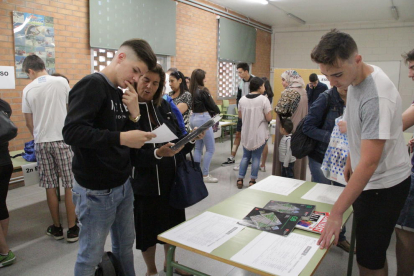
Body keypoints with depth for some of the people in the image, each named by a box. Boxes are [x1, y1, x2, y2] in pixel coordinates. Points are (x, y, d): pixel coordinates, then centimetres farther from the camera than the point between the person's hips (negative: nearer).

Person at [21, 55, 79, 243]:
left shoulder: (28, 90, 1)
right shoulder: (61, 82, -3)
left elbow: (29, 123, 5)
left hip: (41, 142, 2)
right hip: (63, 139, -1)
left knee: (50, 187, 10)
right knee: (70, 186, 4)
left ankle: (57, 228, 21)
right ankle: (72, 229, 9)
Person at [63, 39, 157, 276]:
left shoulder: (121, 94, 9)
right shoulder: (92, 85, -14)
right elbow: (72, 132, -26)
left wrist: (134, 114, -6)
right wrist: (120, 138, -31)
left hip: (123, 185, 8)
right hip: (96, 191, -7)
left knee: (125, 246, 19)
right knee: (91, 256, 8)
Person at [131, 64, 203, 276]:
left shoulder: (164, 106, 2)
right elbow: (130, 155, -19)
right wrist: (157, 154, -33)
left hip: (172, 177, 5)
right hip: (146, 183, -5)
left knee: (173, 223, 21)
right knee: (148, 228, 12)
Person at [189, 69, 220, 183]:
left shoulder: (191, 91, 6)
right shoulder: (203, 91, -16)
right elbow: (212, 105, -9)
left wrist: (210, 111, 6)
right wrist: (217, 111, 13)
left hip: (193, 118, 8)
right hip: (203, 119, -8)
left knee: (198, 147, 16)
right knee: (210, 149, 1)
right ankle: (205, 175, 4)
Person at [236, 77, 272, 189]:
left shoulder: (242, 99, 0)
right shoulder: (264, 99, -13)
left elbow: (240, 116, 10)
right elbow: (269, 118, -13)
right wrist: (261, 115, 6)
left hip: (246, 133, 4)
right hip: (260, 134, -4)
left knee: (245, 156, 16)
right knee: (256, 157, 7)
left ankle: (240, 179, 16)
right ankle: (252, 181, 12)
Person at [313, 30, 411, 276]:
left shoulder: (377, 96, -30)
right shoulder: (356, 78, -2)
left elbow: (370, 162, -31)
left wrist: (337, 212, -31)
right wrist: (350, 161, 21)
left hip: (384, 184, -8)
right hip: (365, 179, 9)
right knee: (366, 248, 20)